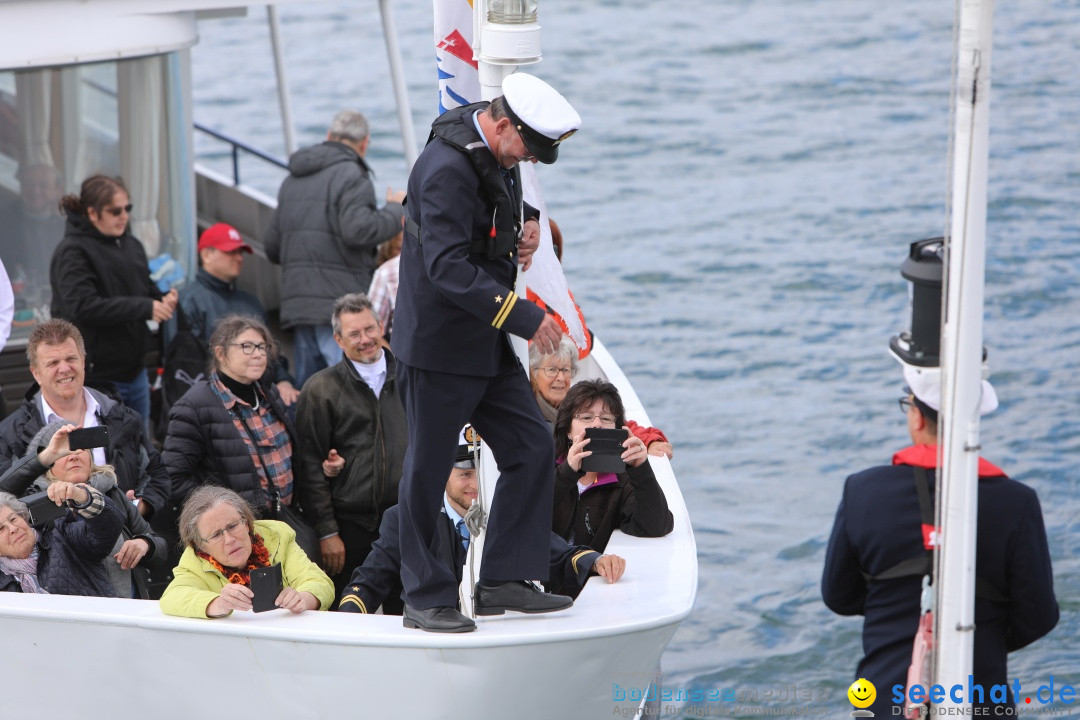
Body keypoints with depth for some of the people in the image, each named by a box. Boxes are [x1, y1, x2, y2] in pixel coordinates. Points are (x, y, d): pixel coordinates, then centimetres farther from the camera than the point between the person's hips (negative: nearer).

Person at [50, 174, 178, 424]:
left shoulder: (131, 246, 12)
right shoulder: (72, 253, -12)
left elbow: (148, 289, 19)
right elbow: (84, 307, -24)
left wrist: (163, 301, -7)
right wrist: (145, 308, -25)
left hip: (134, 372, 8)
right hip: (98, 375, -8)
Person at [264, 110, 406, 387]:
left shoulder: (293, 179, 21)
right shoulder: (351, 175, -6)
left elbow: (272, 247, 23)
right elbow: (358, 230, -19)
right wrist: (395, 211, -4)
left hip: (296, 304, 8)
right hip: (339, 300, -8)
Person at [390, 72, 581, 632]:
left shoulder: (495, 151, 6)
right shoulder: (447, 169, -24)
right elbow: (447, 267, -31)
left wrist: (525, 222, 5)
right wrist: (522, 317, -34)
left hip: (487, 343, 9)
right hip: (438, 343, -9)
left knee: (532, 448, 7)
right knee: (427, 470, 1)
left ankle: (503, 578, 14)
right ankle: (425, 596, 11)